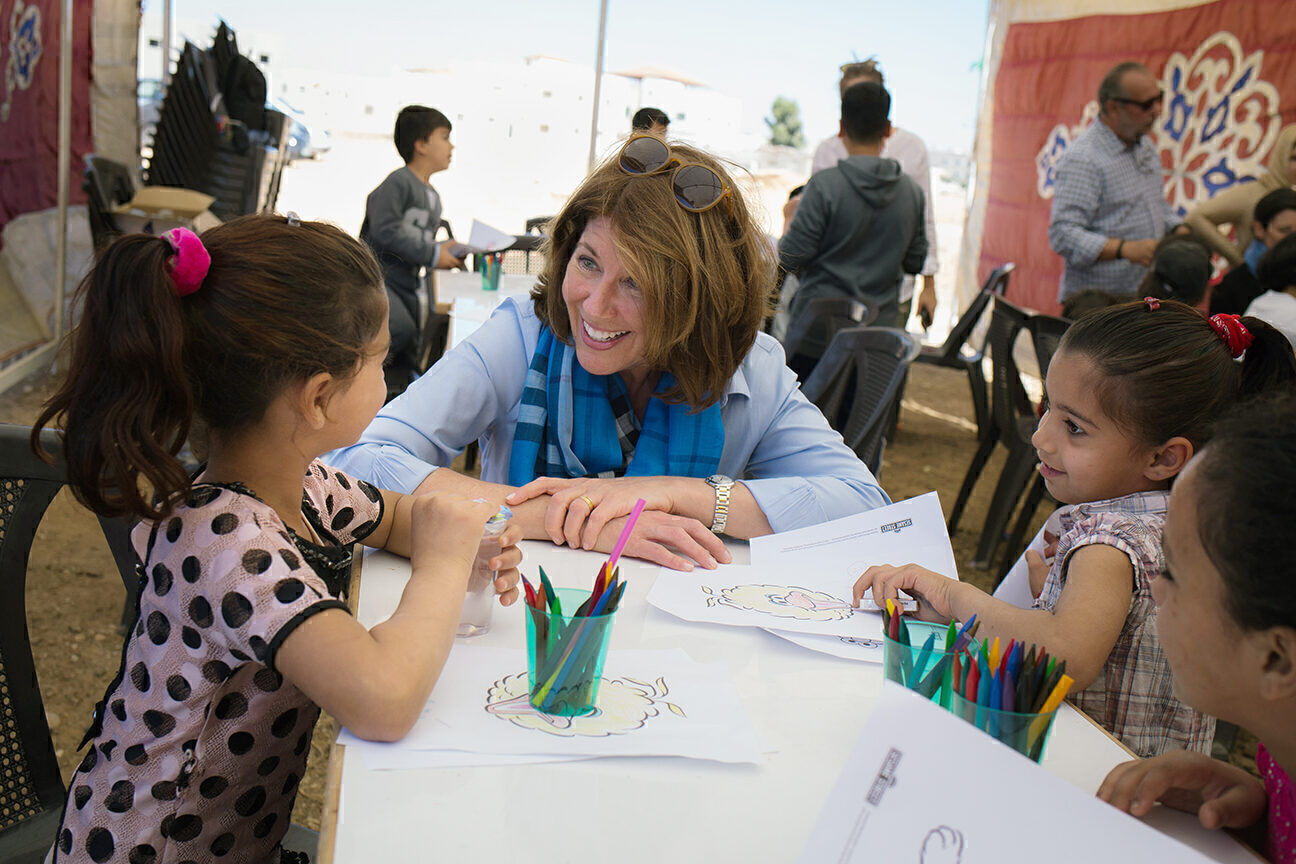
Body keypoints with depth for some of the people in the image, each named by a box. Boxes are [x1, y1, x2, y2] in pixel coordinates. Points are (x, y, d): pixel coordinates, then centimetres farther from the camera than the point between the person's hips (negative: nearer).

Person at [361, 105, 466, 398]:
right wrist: (433, 254, -18)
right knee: (400, 327, -27)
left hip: (406, 281, 9)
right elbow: (385, 230, -21)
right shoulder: (398, 182, -10)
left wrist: (448, 252, 5)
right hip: (376, 273, -9)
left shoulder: (433, 197, 19)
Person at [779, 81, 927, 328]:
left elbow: (790, 259, -11)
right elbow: (915, 263, 11)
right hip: (882, 322, 4)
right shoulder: (913, 192, 2)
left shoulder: (824, 186, -12)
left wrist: (789, 217, 9)